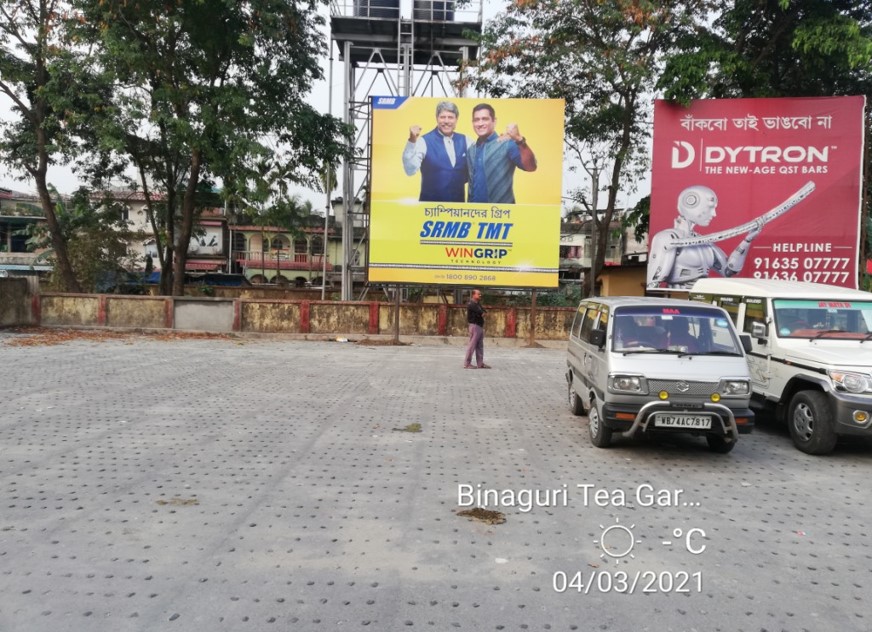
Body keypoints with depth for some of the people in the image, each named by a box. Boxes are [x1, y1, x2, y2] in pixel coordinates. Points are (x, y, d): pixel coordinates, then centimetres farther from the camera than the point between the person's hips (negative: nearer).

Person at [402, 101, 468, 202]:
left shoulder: (465, 141, 6)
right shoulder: (424, 141, -8)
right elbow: (410, 170, -20)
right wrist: (412, 141, -31)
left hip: (458, 202, 4)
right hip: (430, 203, -4)